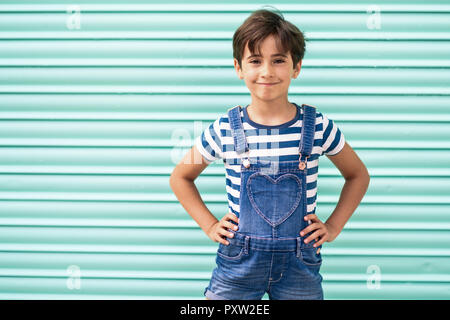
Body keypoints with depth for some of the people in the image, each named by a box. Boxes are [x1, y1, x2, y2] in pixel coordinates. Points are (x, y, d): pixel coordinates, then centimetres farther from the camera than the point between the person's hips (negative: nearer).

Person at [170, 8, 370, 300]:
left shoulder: (318, 126, -6)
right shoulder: (225, 130, -6)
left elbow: (358, 175, 11)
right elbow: (180, 177, 10)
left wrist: (333, 227, 3)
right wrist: (209, 226, 2)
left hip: (300, 264, 0)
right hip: (238, 261, 0)